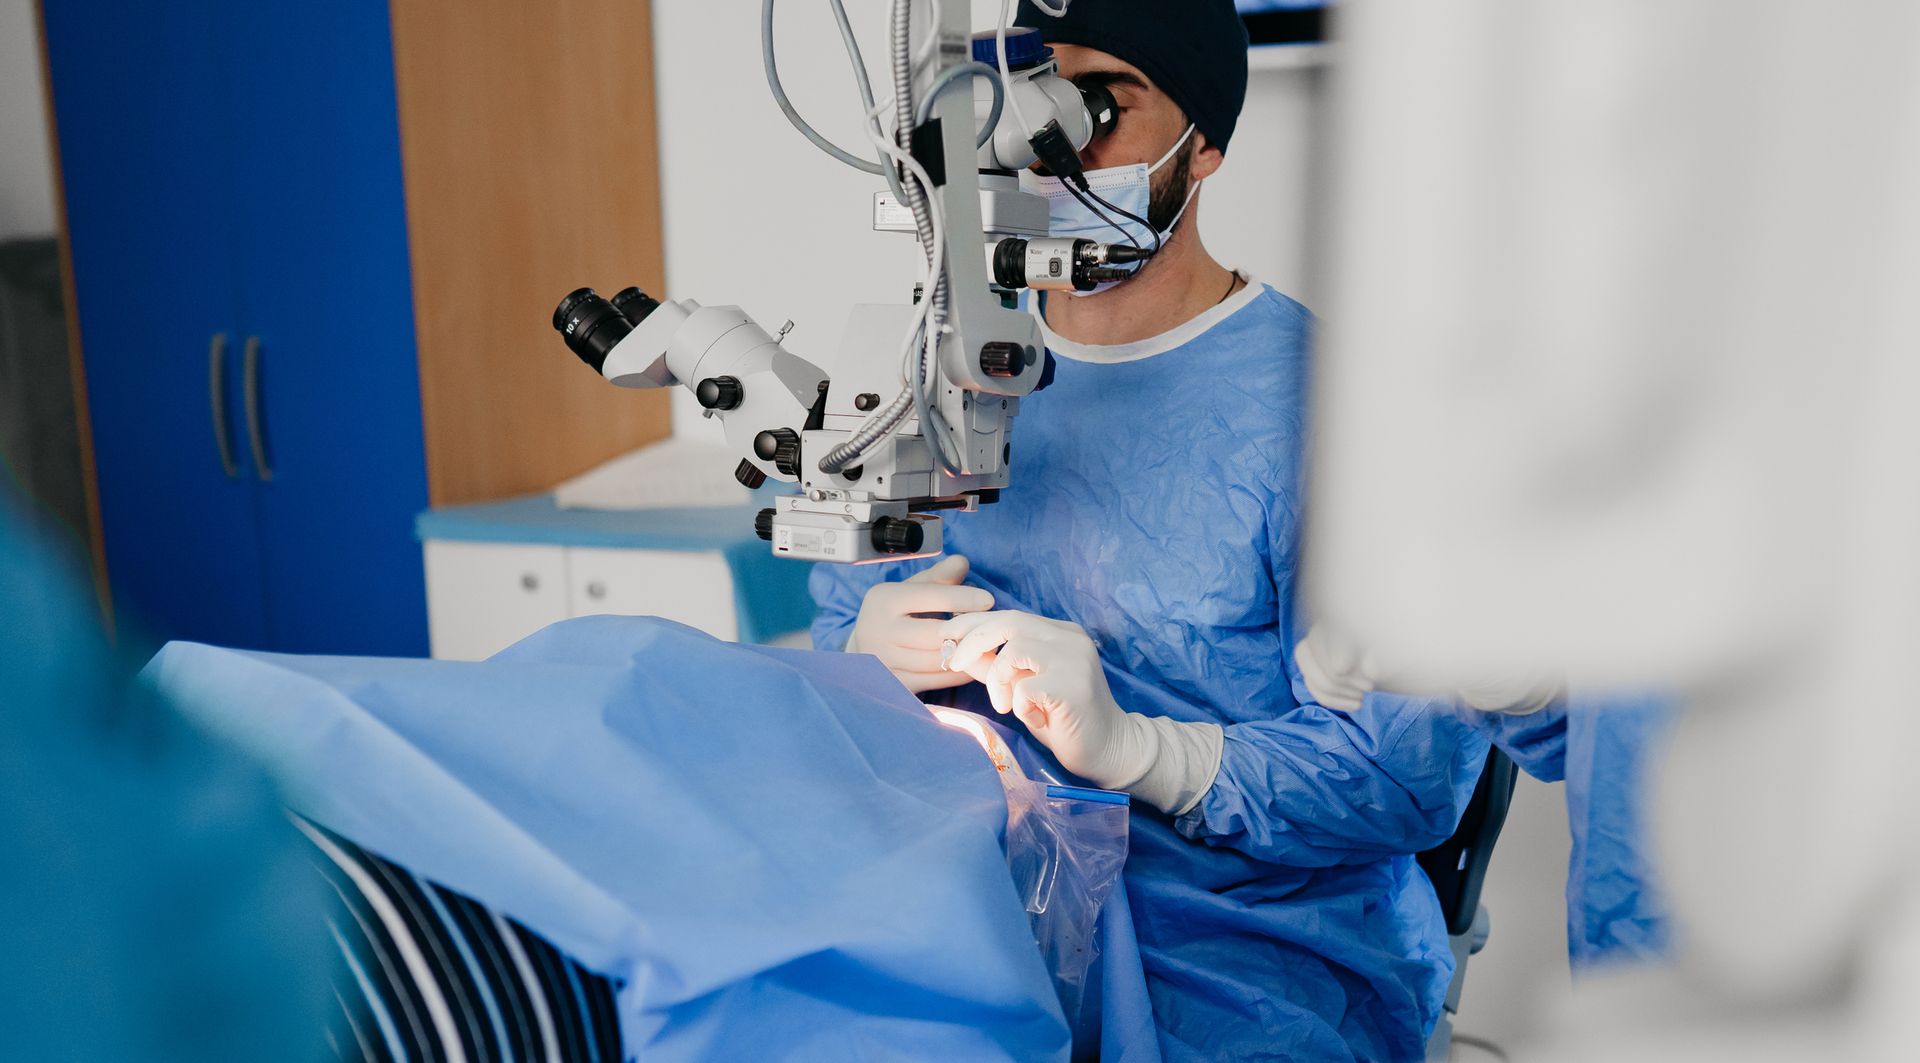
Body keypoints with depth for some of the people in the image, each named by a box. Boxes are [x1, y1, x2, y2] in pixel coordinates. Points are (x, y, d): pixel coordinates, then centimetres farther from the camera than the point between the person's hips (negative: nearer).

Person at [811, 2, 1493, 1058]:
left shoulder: (1319, 398, -6)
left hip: (1247, 935, -3)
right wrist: (864, 656, -7)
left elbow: (1415, 765, -11)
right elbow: (832, 626, 17)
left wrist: (1136, 747, -25)